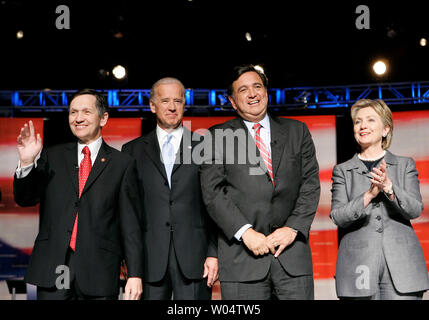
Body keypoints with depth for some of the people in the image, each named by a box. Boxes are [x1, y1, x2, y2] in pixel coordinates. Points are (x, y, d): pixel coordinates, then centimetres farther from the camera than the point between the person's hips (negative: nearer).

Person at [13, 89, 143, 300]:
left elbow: (130, 224, 1)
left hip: (99, 273, -1)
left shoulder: (122, 164, 4)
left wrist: (134, 274, -5)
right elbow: (24, 199, 6)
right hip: (52, 268, 2)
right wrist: (27, 163, -11)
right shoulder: (52, 157, 11)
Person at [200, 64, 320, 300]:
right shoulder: (217, 137, 7)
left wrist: (293, 228, -6)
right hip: (242, 257, -1)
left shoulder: (296, 131, 14)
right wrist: (245, 232, -12)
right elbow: (213, 192, -1)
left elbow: (310, 184, 8)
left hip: (292, 253, 2)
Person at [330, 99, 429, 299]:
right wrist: (369, 195, -16)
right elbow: (337, 217, -1)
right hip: (359, 264, 0)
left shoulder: (405, 165, 13)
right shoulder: (342, 170, 11)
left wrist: (388, 186, -16)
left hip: (401, 264, 0)